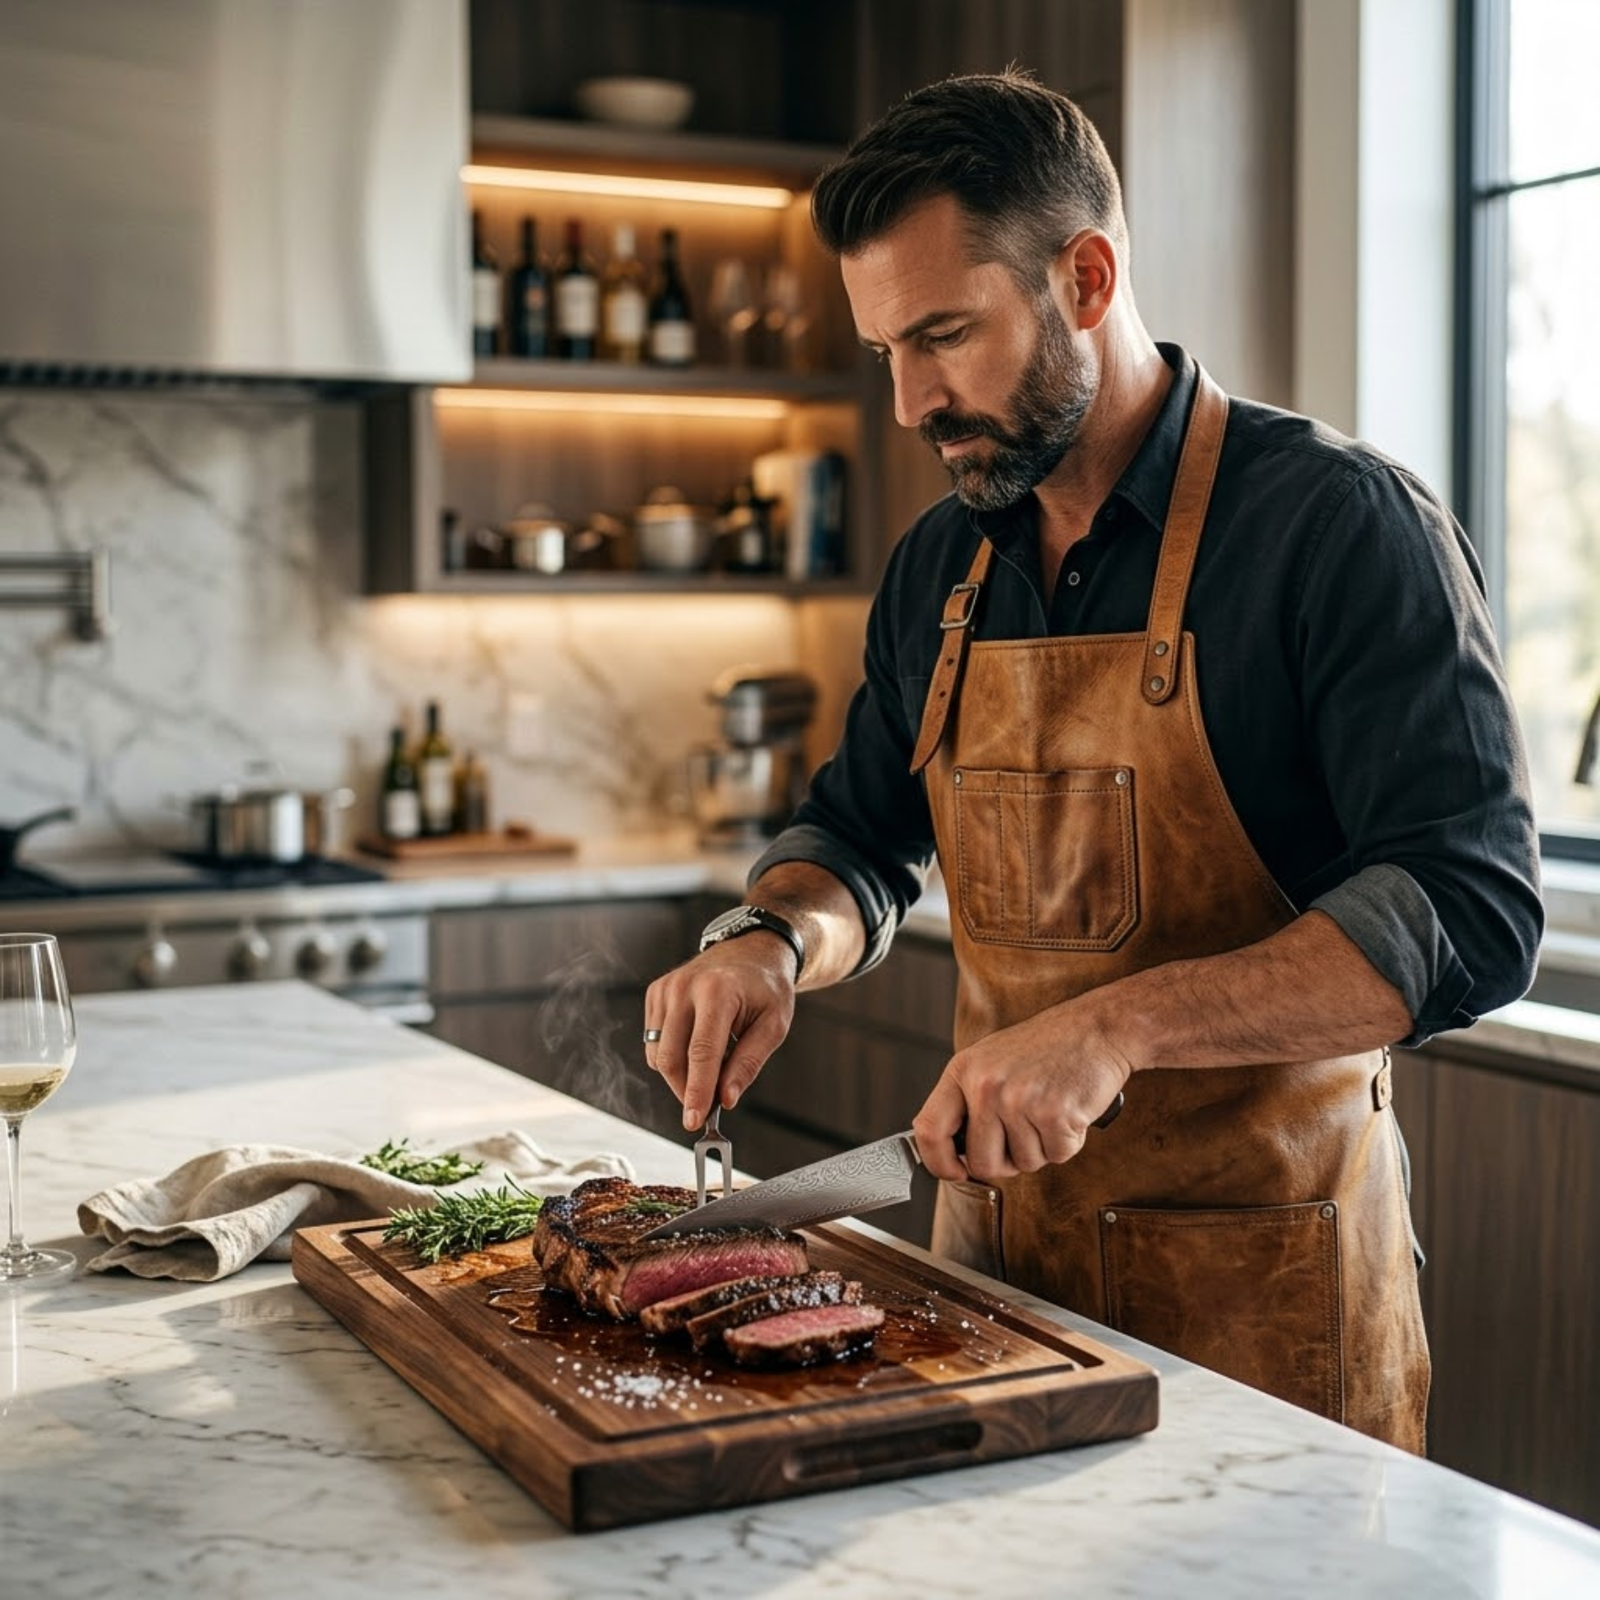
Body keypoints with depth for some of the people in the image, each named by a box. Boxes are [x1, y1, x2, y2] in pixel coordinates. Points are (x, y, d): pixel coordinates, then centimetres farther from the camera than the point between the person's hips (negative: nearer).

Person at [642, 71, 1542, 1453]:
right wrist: (773, 941, -6)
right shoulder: (940, 565, 7)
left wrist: (1119, 1025, -31)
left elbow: (1473, 914, -21)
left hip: (1262, 1279, -5)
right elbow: (862, 838, 17)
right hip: (996, 1250, 6)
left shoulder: (1340, 522, -14)